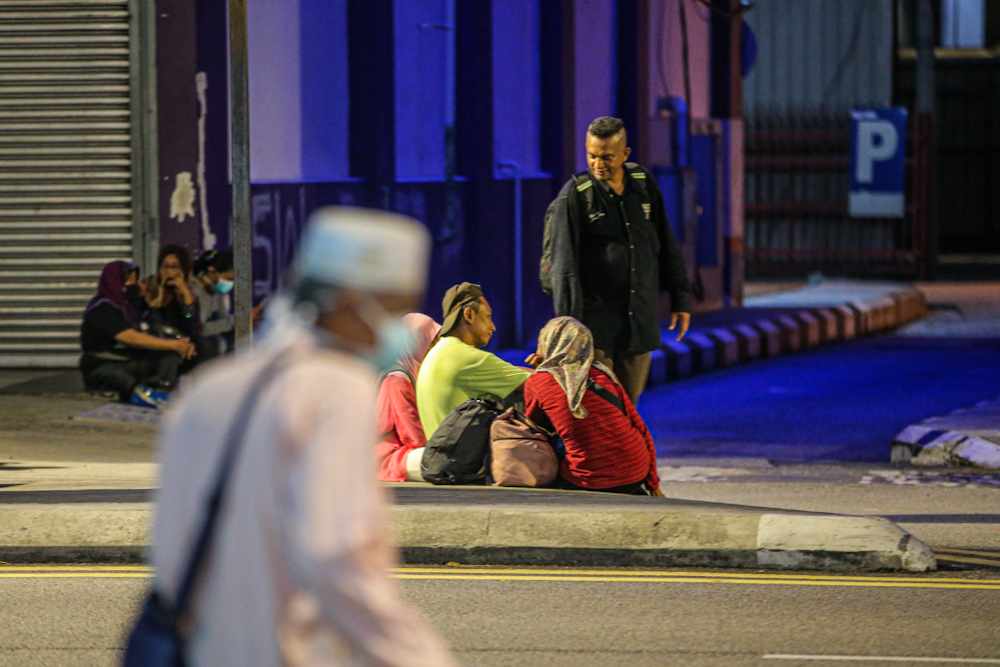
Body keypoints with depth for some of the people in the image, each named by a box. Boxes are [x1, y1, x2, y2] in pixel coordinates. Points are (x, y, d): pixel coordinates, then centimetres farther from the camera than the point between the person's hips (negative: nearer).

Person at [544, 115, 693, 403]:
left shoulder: (644, 184, 5)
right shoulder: (574, 196, -9)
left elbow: (667, 247, 14)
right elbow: (564, 266, -14)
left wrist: (681, 298, 14)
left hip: (640, 320, 4)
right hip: (595, 317, -4)